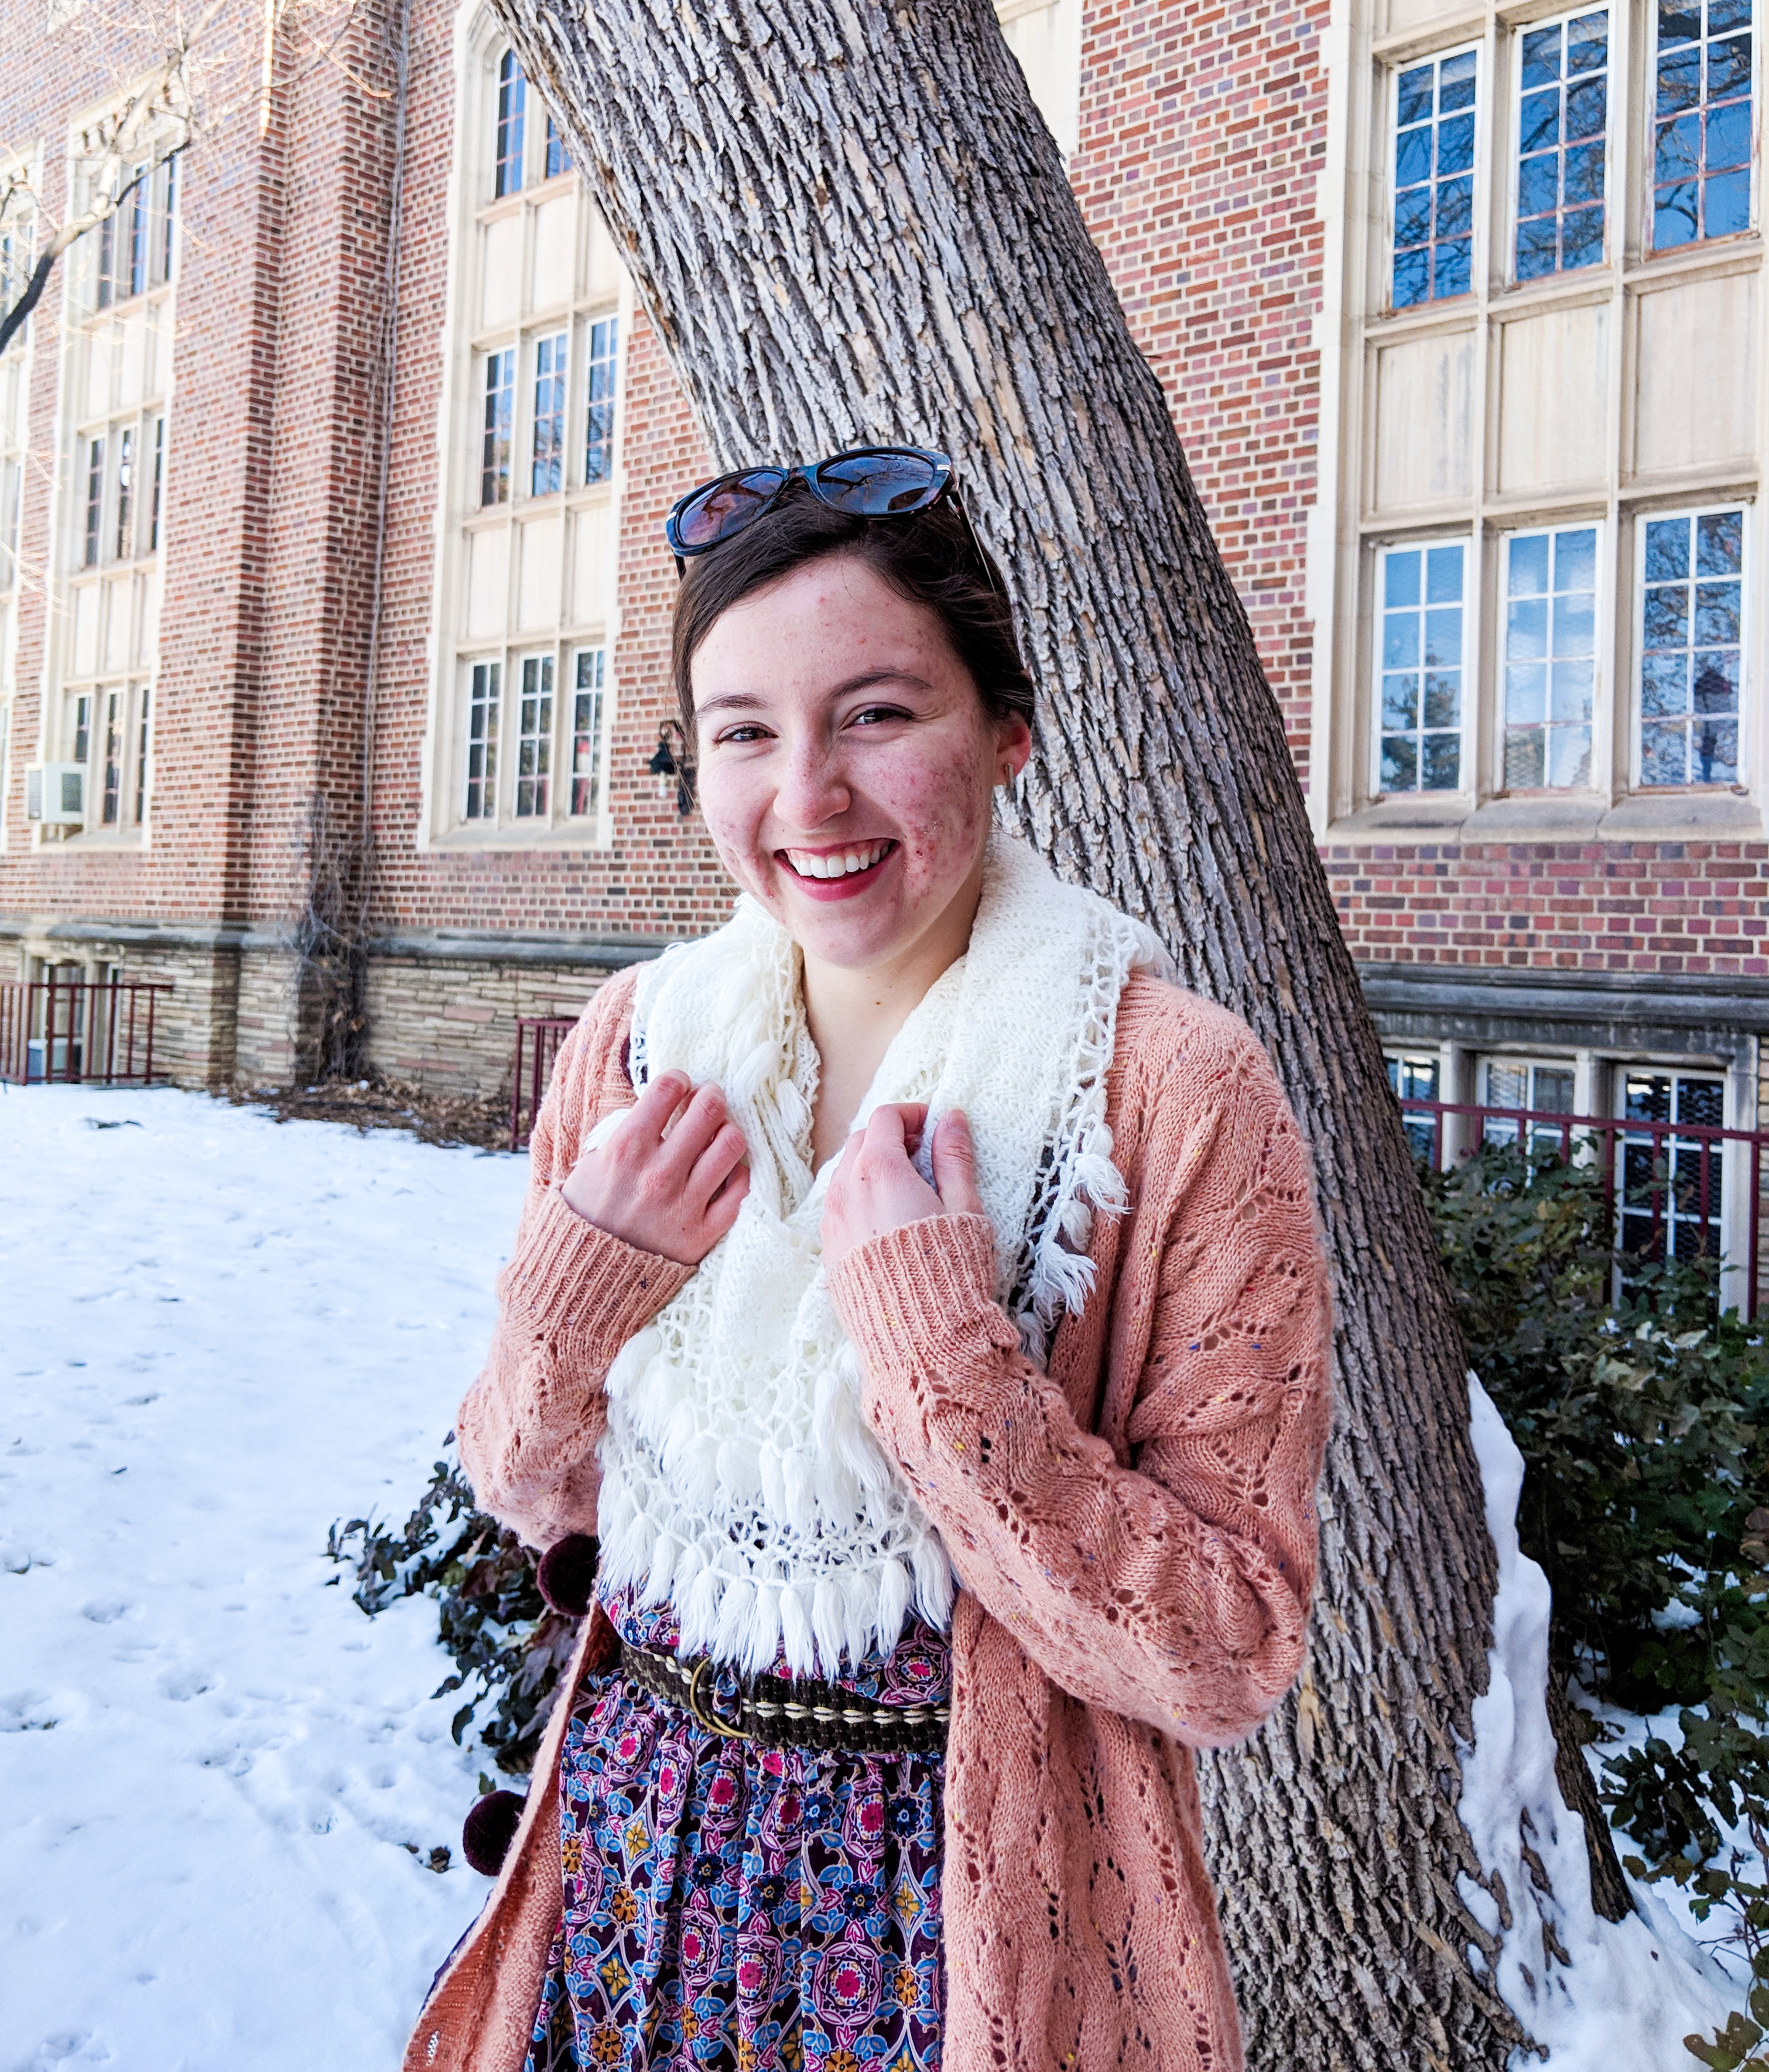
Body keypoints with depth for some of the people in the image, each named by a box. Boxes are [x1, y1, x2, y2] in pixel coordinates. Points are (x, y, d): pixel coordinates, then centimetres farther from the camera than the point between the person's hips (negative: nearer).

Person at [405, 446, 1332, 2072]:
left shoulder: (1180, 1094, -20)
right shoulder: (638, 1040, -7)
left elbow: (1228, 1661, -18)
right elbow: (537, 1495, 1)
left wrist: (941, 1350, -29)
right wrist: (575, 1288, -19)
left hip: (968, 1918, -3)